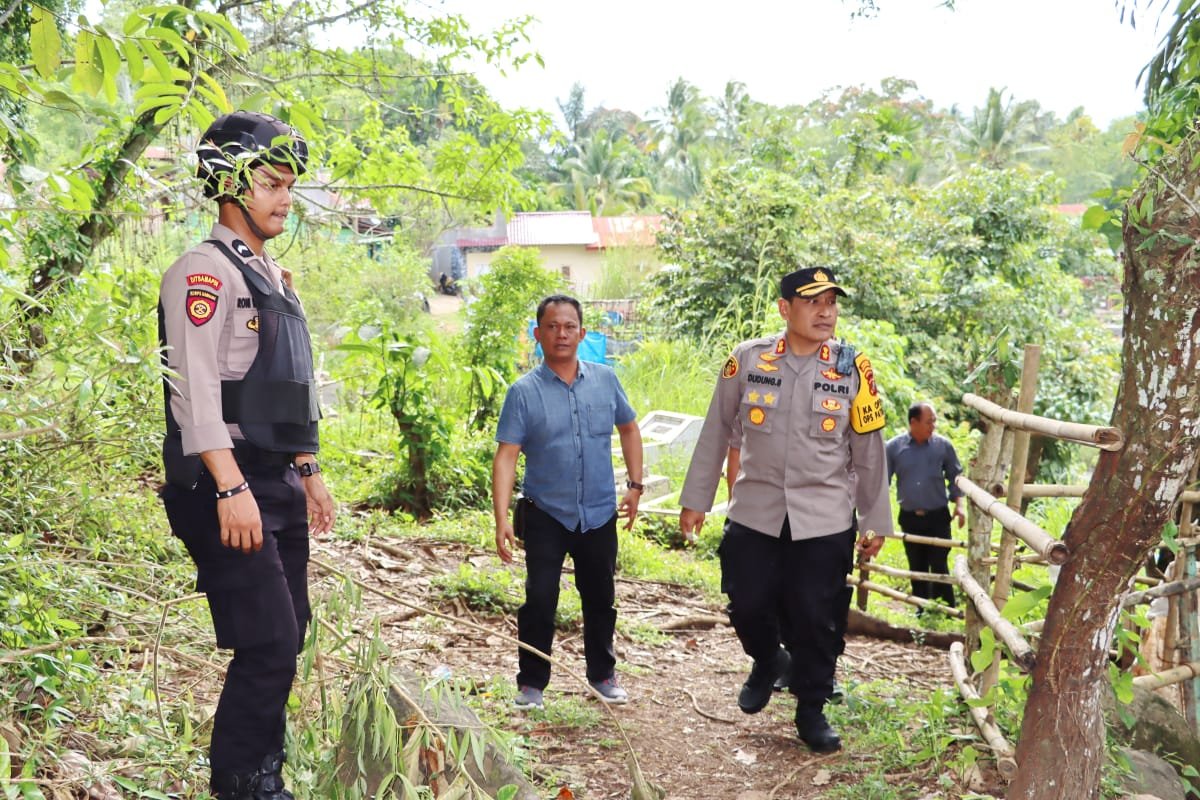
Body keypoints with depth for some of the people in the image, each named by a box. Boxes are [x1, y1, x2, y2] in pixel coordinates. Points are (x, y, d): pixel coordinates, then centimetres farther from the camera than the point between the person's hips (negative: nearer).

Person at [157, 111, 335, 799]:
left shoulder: (274, 279, 18)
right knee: (269, 646, -10)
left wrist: (310, 474, 20)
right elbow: (195, 388, -19)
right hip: (230, 488, -9)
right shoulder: (205, 271, -9)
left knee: (287, 639, 12)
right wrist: (232, 489, -25)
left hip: (279, 486, 9)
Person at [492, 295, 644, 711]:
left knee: (600, 598, 15)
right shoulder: (524, 392, -9)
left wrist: (635, 484, 7)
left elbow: (629, 428, 14)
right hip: (546, 515, -3)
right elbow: (506, 456, -14)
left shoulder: (605, 379, 0)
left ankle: (602, 673, 34)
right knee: (539, 600, 1)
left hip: (600, 514, 3)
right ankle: (532, 682, 18)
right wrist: (502, 520, -22)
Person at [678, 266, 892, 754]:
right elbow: (715, 432, 4)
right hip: (754, 513, 1)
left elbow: (869, 451, 4)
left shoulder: (853, 370, -2)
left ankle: (811, 709, 26)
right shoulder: (747, 359, -3)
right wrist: (695, 499, 6)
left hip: (826, 522, 0)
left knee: (817, 619, 4)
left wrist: (875, 521, 6)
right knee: (747, 605, 6)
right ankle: (767, 661, 40)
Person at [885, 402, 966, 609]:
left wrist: (958, 504, -2)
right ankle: (922, 610, 22)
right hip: (909, 518, 1)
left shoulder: (943, 445, -2)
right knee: (917, 568, 10)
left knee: (939, 566, -3)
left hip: (938, 517, -1)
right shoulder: (893, 447, -4)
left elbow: (954, 476, 7)